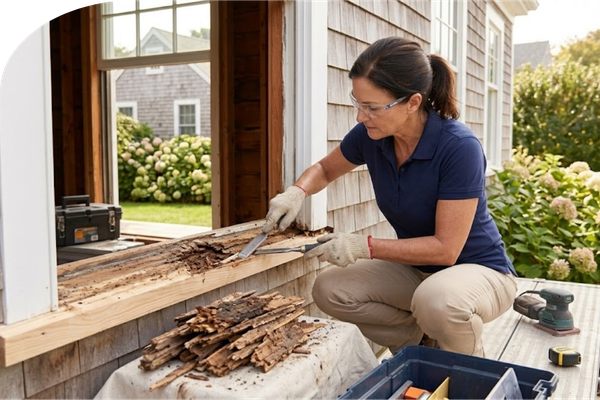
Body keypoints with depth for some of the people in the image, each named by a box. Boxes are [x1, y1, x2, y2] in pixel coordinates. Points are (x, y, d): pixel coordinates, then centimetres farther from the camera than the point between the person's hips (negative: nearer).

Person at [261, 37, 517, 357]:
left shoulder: (459, 147, -28)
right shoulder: (370, 135, -12)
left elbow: (445, 248, -24)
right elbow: (324, 169, 8)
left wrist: (365, 246, -28)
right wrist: (297, 192, -14)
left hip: (477, 269, -5)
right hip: (415, 268, 5)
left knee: (438, 300, -37)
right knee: (329, 289, -13)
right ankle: (422, 340, 7)